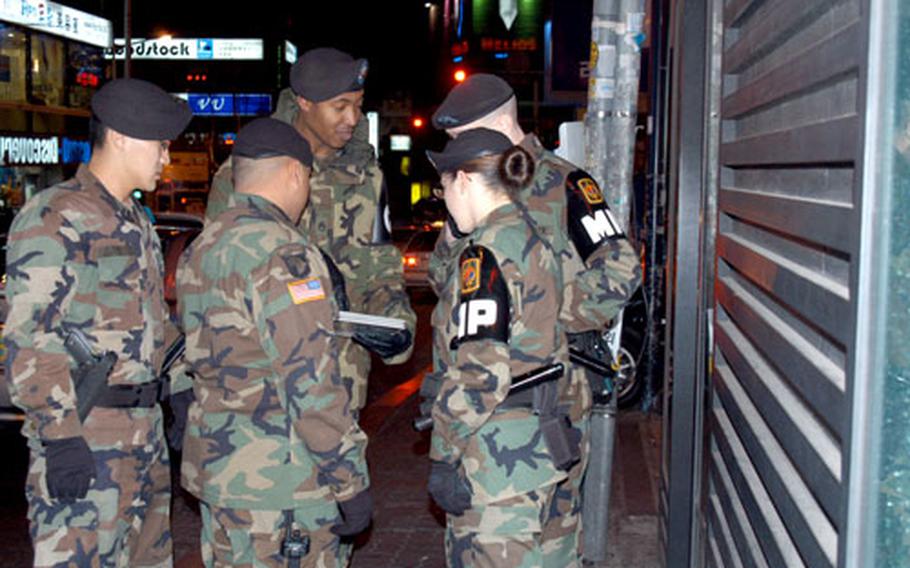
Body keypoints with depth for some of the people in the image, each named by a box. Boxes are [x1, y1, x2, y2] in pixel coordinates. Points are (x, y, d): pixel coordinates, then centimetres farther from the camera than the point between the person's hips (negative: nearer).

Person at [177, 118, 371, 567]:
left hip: (215, 469, 9)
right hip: (280, 480, -9)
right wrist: (351, 480, -15)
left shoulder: (200, 250, 12)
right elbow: (311, 384, -20)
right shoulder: (282, 253, -17)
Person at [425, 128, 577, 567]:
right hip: (534, 443, 9)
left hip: (495, 457, -9)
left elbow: (479, 373, -22)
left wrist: (444, 457, -15)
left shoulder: (486, 255, -16)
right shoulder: (533, 243, 12)